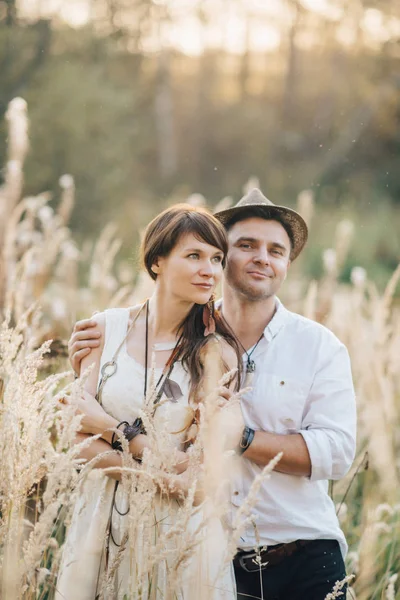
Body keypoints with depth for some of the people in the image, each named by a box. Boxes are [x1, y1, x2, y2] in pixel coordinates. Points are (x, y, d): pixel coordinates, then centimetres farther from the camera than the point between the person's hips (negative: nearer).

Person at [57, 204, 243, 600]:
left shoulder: (218, 351, -4)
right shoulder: (108, 329, 1)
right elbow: (79, 436, -4)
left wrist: (115, 428, -14)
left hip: (181, 526, -2)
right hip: (103, 519, 2)